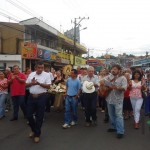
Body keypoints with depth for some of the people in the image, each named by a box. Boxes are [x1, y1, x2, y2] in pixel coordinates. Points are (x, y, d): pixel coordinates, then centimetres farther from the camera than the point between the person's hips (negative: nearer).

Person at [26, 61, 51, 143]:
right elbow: (26, 84, 8)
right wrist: (32, 83, -12)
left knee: (39, 116, 5)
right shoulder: (31, 74, 7)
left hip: (41, 97, -4)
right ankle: (34, 129, 34)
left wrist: (39, 83, -22)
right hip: (31, 97, 4)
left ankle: (37, 134, 22)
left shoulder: (46, 75, -4)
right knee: (29, 114, 8)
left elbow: (48, 86, -10)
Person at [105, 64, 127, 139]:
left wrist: (117, 88, -33)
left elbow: (124, 88, -16)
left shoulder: (122, 78, -4)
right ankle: (113, 127, 32)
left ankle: (120, 131, -1)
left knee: (118, 115, -6)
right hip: (110, 99, 5)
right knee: (111, 115, 16)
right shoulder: (108, 77, 7)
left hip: (118, 99, -5)